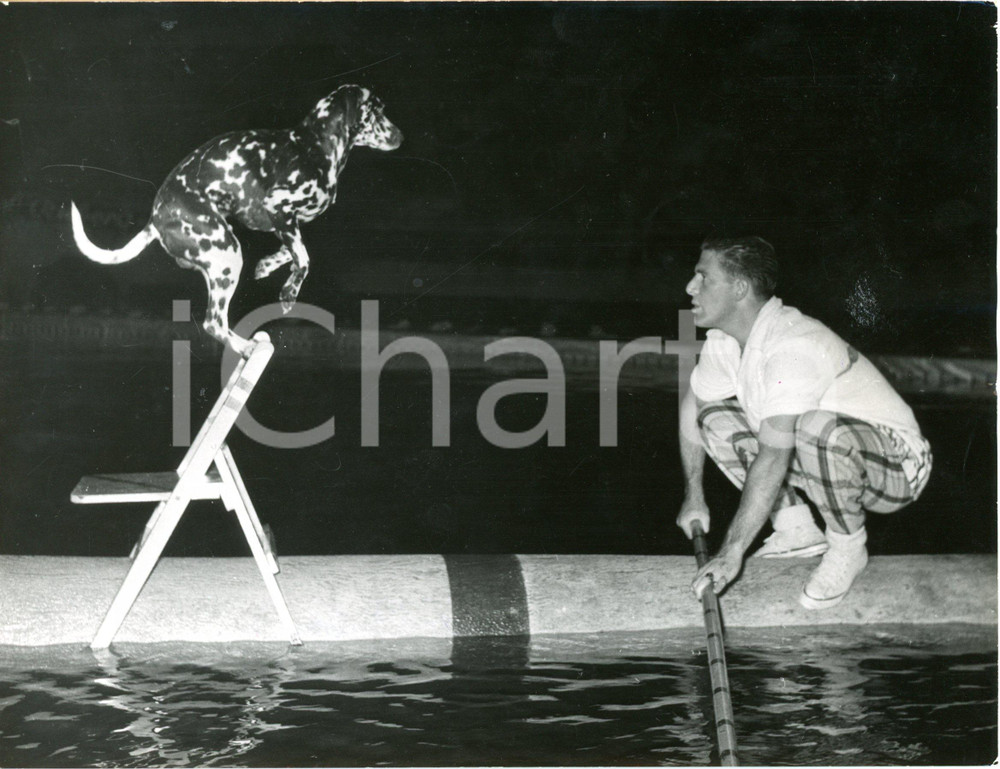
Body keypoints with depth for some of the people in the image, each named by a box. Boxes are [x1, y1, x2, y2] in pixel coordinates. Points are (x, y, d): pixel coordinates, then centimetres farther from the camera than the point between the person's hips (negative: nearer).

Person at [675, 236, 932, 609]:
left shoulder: (792, 347, -31)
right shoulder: (724, 341, -3)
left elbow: (773, 459, -38)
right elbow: (693, 404, 18)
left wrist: (731, 553, -39)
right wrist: (693, 495, 16)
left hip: (896, 469, -8)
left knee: (818, 428, -40)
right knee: (716, 416, 0)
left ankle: (848, 547, -13)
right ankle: (796, 527, 4)